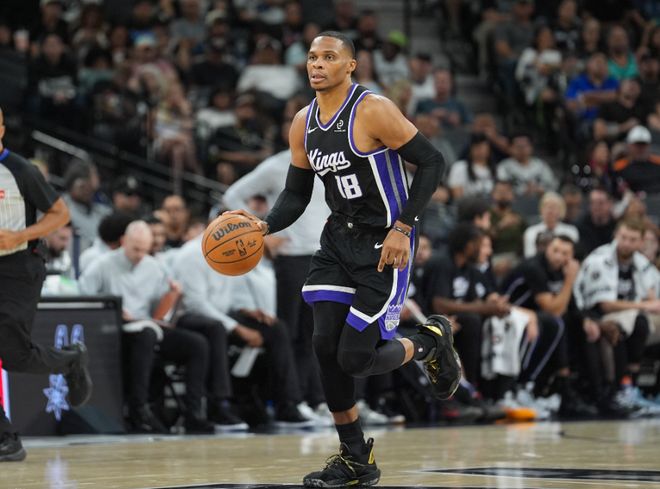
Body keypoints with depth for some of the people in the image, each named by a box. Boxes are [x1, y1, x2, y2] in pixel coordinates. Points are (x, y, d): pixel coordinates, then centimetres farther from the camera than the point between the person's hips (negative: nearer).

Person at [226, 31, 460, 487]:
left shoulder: (373, 110, -17)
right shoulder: (303, 124, 5)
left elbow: (432, 162, -16)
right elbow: (296, 194, 13)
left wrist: (402, 228, -21)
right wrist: (265, 226, -8)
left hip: (384, 244, -7)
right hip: (339, 239, 7)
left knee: (355, 357, -10)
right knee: (325, 346, -4)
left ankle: (432, 341, 22)